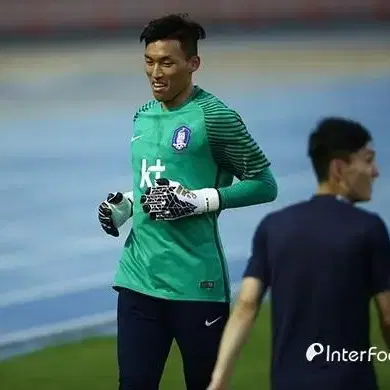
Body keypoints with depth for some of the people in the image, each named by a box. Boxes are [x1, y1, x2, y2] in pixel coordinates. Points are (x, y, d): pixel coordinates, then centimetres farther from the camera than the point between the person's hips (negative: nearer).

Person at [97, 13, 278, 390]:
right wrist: (123, 206, 7)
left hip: (196, 283, -6)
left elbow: (264, 185, -7)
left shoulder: (214, 117, -8)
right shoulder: (143, 117, 14)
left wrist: (197, 200, -16)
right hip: (138, 278, 6)